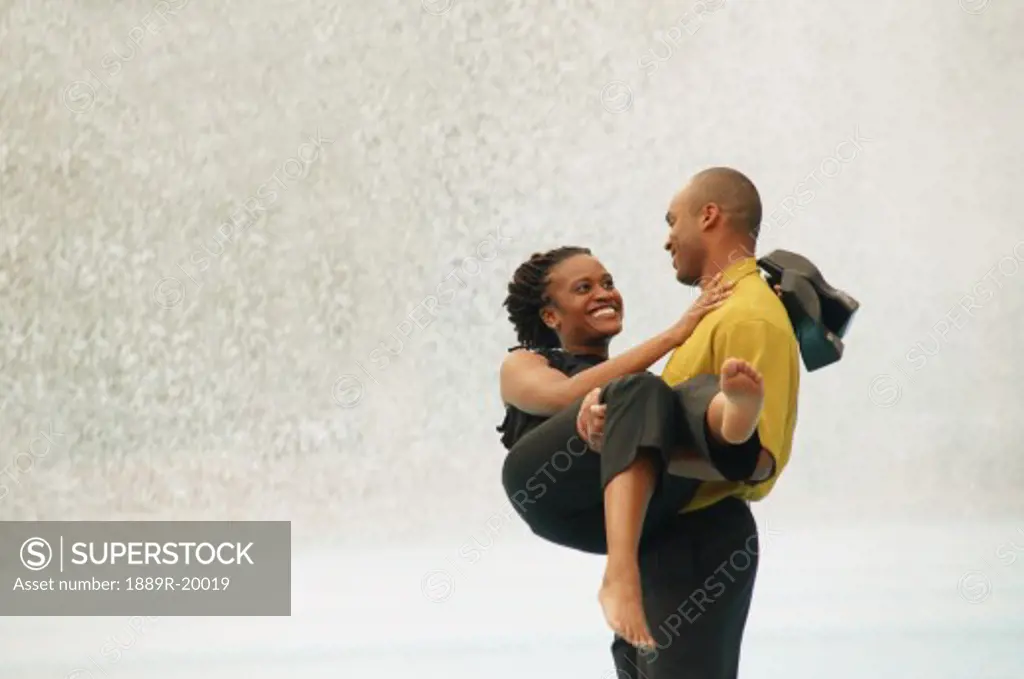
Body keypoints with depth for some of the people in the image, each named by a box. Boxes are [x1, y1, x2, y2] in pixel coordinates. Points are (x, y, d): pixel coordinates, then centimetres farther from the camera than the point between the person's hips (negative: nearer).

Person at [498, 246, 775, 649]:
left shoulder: (633, 383, 39)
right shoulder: (523, 366, 27)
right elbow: (568, 395, 2)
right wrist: (674, 335, -1)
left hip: (627, 502, 3)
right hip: (548, 487, -3)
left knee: (703, 395, -22)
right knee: (638, 393, -29)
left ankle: (734, 415, -64)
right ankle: (621, 577, -51)